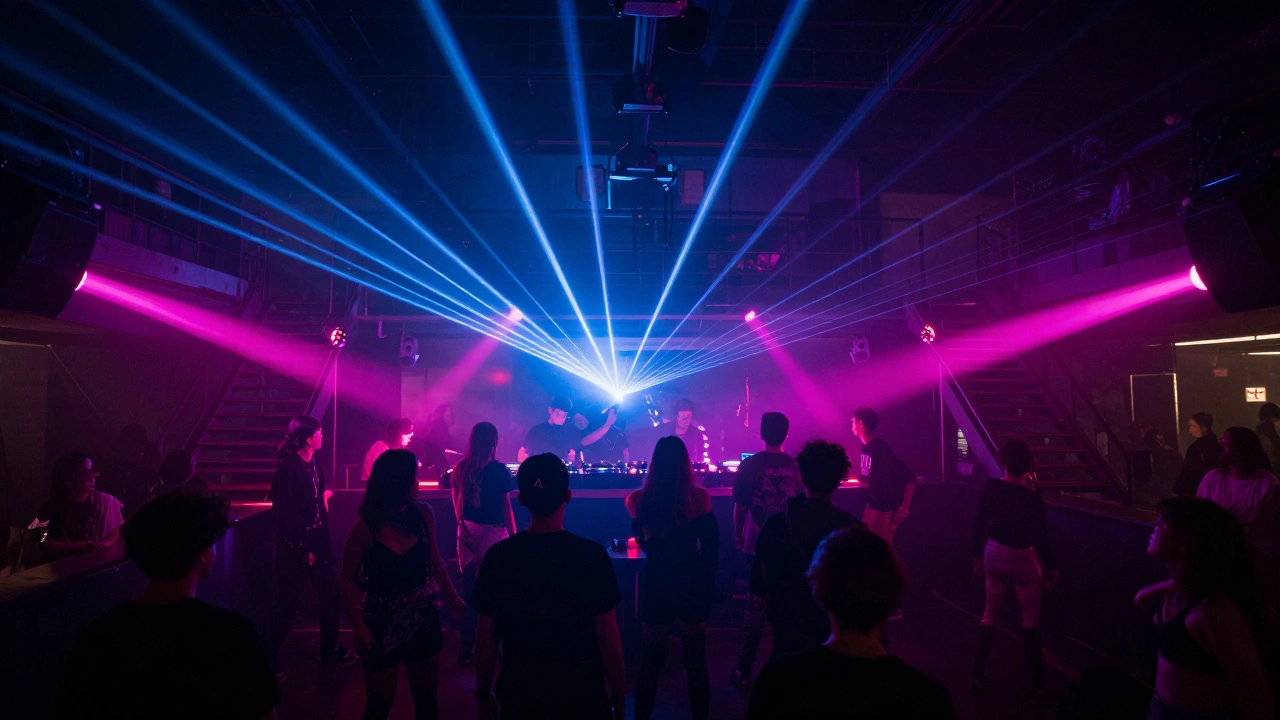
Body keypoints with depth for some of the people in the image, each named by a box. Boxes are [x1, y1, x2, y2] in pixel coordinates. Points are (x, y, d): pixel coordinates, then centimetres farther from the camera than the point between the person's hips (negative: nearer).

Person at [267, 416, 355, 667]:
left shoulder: (313, 464, 7)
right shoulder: (289, 468, -18)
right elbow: (287, 514, -20)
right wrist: (302, 549, -17)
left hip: (316, 541, 8)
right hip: (295, 546, -8)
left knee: (332, 595, 13)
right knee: (287, 603, 4)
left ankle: (330, 651, 28)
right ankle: (269, 657, 23)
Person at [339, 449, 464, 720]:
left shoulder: (423, 515, -6)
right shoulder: (365, 527, -15)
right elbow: (348, 579, -8)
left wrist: (453, 598, 5)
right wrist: (358, 626, -16)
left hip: (423, 620, 3)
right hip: (381, 625, -3)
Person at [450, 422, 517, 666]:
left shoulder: (460, 468, 3)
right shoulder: (498, 470, -10)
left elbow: (456, 503, 10)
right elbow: (506, 507, -8)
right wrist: (514, 536, 0)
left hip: (466, 533, 5)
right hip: (492, 532, -4)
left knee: (470, 591, 11)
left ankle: (466, 650, 19)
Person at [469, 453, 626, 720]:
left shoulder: (498, 556, -11)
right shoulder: (591, 555, -18)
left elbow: (485, 640, -4)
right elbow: (608, 641, -14)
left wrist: (484, 695, 11)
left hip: (519, 698, 2)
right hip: (582, 697, -2)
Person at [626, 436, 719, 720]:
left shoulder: (640, 499, -10)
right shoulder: (699, 497, -14)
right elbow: (711, 544, -6)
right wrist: (708, 581, 7)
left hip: (656, 584, 1)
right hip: (693, 584, -1)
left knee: (651, 658, 18)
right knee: (696, 658, 15)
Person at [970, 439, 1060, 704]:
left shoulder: (990, 487, -6)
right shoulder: (1031, 496, -19)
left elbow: (978, 524, 1)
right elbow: (1040, 536, -14)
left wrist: (978, 555, 14)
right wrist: (1051, 566, 0)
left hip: (994, 554, 4)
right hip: (1022, 558, -4)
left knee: (990, 615, 15)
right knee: (1031, 621, 8)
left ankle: (978, 676, 21)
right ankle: (1037, 686, 14)